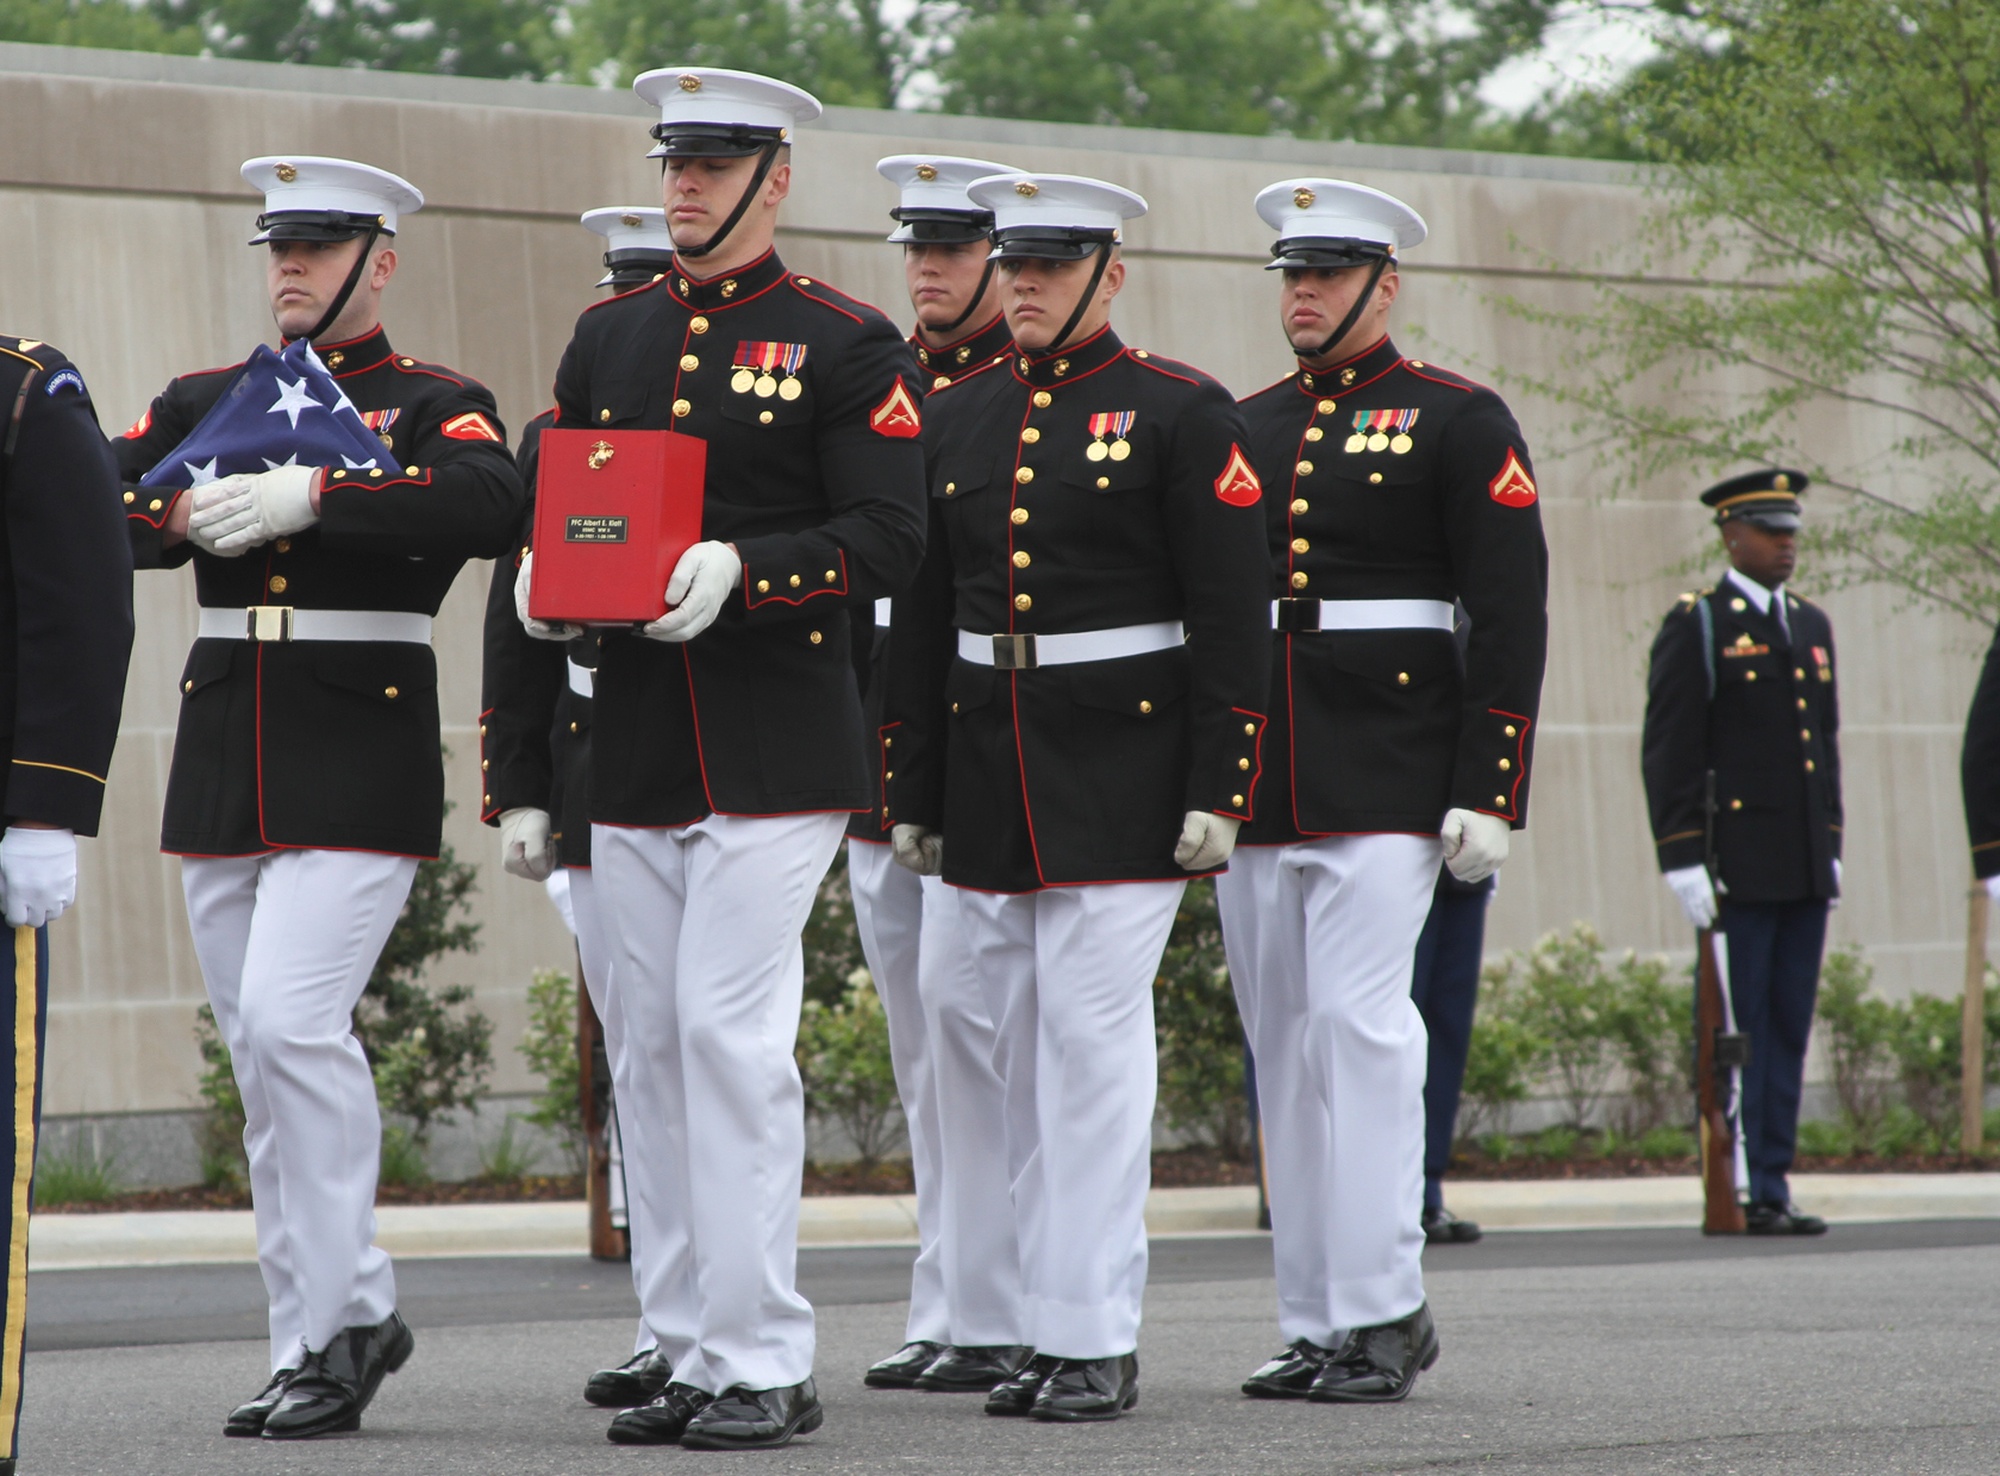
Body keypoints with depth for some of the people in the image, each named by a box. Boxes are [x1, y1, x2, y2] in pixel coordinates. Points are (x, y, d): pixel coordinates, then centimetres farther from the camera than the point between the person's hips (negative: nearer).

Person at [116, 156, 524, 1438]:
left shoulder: (436, 406, 1)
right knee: (261, 1051, 7)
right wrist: (187, 514, -13)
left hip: (359, 769, -6)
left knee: (293, 1021, -17)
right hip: (222, 773, 6)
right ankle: (349, 1315, 17)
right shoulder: (205, 404, 16)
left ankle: (326, 1329, -8)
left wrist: (312, 493, -25)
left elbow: (491, 507, -20)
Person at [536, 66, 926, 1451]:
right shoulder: (609, 337, 15)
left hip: (778, 750, -6)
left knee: (732, 1032, -12)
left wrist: (739, 572, -22)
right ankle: (692, 1354, 14)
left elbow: (886, 541, -9)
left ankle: (763, 1362, -7)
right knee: (654, 1051, 7)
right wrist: (545, 569, -3)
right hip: (634, 747, 6)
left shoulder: (847, 345, -3)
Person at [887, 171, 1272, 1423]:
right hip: (990, 786, 6)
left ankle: (1099, 1342, -6)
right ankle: (1052, 1326, 14)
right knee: (1028, 1060, 8)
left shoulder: (1180, 414, -3)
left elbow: (1234, 617, -6)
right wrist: (913, 793, 12)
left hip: (1121, 777, -6)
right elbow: (922, 617, 15)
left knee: (1093, 1046, -9)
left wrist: (1217, 792, -12)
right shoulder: (957, 418, 13)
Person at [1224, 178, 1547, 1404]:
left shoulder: (1459, 422, 0)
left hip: (1386, 784, -6)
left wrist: (1488, 792, -12)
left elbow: (1510, 615, -5)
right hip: (1255, 784, 6)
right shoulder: (1245, 429, 16)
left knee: (1359, 1024, -13)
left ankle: (1382, 1312, -9)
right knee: (1287, 1048, 6)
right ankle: (1318, 1326, 11)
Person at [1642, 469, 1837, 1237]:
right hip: (1738, 870, -6)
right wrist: (1683, 861, -14)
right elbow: (1669, 753, -8)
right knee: (1739, 1030, -6)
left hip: (1805, 871, 6)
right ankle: (1750, 1192, -5)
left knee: (1790, 1028, 6)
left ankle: (1773, 1184, 8)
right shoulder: (1695, 627, -3)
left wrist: (1832, 848, 16)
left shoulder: (1811, 626, 17)